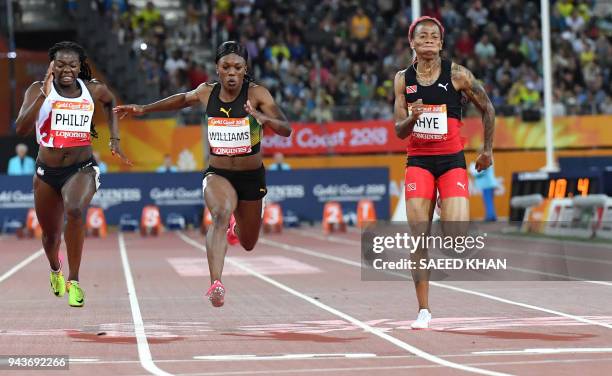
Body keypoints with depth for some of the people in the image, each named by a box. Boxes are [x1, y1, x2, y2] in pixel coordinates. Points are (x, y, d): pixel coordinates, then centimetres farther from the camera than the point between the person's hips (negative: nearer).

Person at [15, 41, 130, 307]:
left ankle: (74, 281, -23)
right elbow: (21, 129, -24)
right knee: (51, 234, 16)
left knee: (74, 210, -33)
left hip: (82, 168, -1)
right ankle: (55, 271, 53)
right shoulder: (38, 90, -10)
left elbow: (110, 103, 22)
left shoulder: (94, 90, -4)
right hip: (47, 171, 1)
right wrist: (43, 95, -33)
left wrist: (114, 139, 13)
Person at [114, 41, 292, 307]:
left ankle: (235, 227, 56)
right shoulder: (206, 93, -4)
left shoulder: (257, 94, -14)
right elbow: (183, 99, 19)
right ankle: (216, 284, -45)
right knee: (221, 213, -34)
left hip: (252, 177, 0)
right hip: (217, 173, 0)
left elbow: (286, 130, -23)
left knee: (248, 244, 17)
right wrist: (143, 109, 19)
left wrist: (264, 118, -43)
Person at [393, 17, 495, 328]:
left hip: (452, 161, -2)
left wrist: (488, 150, 12)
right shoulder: (403, 79, 4)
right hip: (418, 161, 2)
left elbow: (487, 109, 9)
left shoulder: (457, 74, -3)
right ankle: (423, 310, 2)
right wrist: (412, 118, -19)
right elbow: (399, 131, 3)